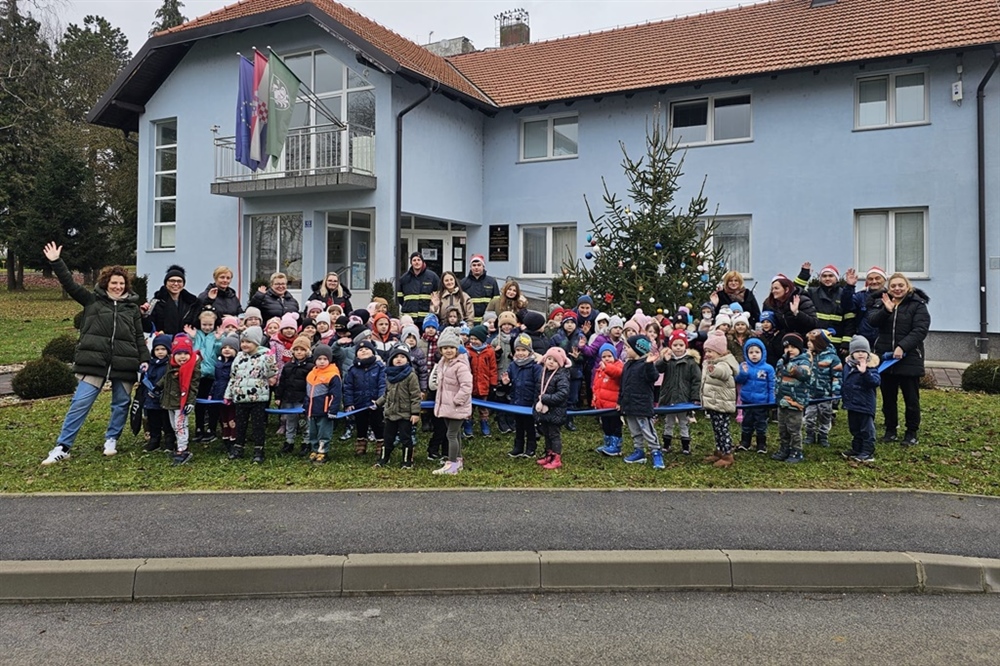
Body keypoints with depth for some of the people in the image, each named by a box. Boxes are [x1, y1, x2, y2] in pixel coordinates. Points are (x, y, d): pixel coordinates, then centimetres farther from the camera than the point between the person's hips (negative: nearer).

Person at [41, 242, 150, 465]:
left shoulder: (132, 307, 12)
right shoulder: (93, 300, 9)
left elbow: (139, 336, 11)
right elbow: (70, 284, 3)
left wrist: (144, 359, 3)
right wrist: (56, 262, -6)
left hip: (124, 363, 2)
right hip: (95, 361, -2)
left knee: (121, 404, 8)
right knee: (80, 403, -5)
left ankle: (111, 439, 27)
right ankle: (62, 446, 1)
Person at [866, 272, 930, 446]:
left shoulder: (918, 305, -4)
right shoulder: (881, 302, 7)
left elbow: (920, 330, -14)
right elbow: (872, 320, -9)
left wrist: (902, 347, -24)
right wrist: (886, 310, -26)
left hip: (909, 359, -3)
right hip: (885, 358, 4)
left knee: (911, 398, 5)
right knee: (888, 398, 12)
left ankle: (911, 432, 17)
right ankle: (890, 429, 24)